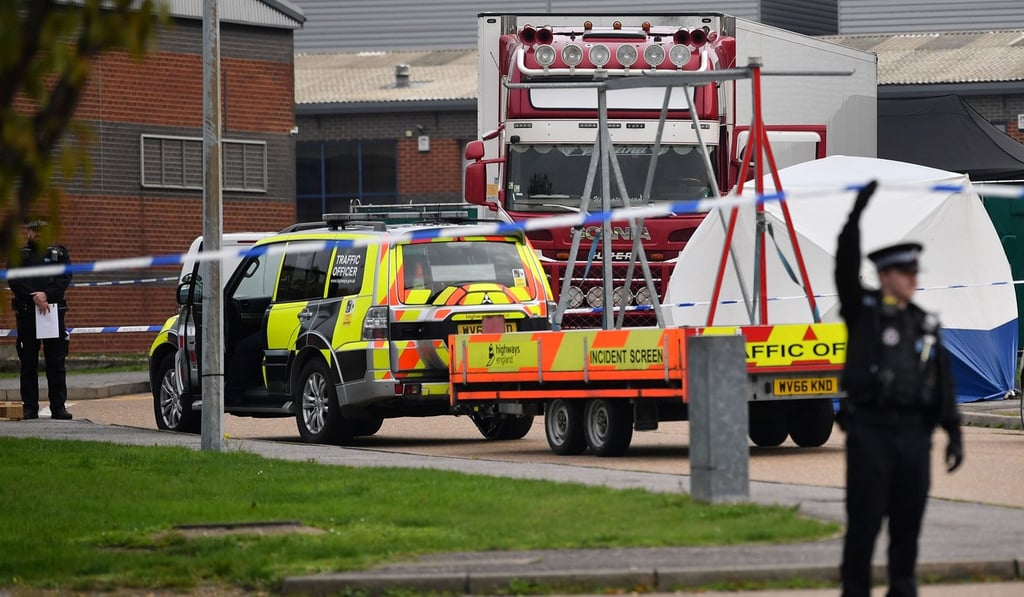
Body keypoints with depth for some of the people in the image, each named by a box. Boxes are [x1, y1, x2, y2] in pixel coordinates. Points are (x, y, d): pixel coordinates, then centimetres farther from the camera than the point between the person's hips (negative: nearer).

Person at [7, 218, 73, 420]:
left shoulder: (59, 254, 11)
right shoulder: (19, 256, 9)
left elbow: (64, 278, -1)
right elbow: (14, 281, -4)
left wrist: (46, 294, -16)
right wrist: (34, 297, -18)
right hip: (27, 313, 0)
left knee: (56, 362, 0)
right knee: (28, 363, 2)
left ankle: (58, 406, 2)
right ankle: (30, 407, 6)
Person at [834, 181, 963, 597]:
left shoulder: (925, 325, 14)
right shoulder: (862, 309, 4)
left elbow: (943, 384, 12)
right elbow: (846, 262, -12)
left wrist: (954, 434, 3)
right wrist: (860, 207, -20)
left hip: (914, 434, 4)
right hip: (869, 432, -4)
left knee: (908, 520, 5)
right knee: (864, 522, -4)